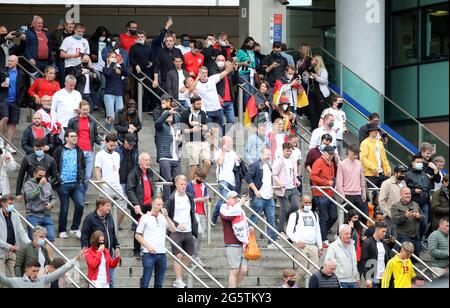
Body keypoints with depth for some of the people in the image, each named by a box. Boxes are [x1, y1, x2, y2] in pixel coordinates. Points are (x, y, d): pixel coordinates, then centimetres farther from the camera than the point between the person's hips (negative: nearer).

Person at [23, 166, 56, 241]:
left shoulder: (48, 185, 16)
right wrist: (40, 185, -17)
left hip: (47, 216, 5)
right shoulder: (28, 184, -1)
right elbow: (30, 196, -20)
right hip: (33, 216, -5)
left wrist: (51, 204, -1)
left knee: (51, 238, -4)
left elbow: (53, 199, 22)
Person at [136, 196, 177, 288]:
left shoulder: (163, 217, 13)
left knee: (159, 282, 7)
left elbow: (173, 229, 3)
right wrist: (148, 246, -11)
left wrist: (166, 216, -5)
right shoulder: (145, 218, 0)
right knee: (145, 281, -7)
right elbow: (138, 235, 0)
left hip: (161, 253, 5)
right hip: (148, 254, -5)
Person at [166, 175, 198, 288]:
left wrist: (195, 232, 10)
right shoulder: (171, 199, -6)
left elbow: (193, 216, 14)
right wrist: (177, 225, -16)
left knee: (187, 257, 5)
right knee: (178, 256, -11)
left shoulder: (190, 198, 10)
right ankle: (178, 280, -9)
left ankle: (179, 280, 14)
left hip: (188, 232, 5)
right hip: (176, 232, -5)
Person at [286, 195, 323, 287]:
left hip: (313, 246, 5)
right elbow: (289, 231, -4)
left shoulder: (314, 215, 20)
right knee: (302, 271, -11)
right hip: (301, 246, -5)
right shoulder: (295, 215, 3)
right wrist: (297, 241, -19)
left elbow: (318, 232, 24)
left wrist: (320, 247, 17)